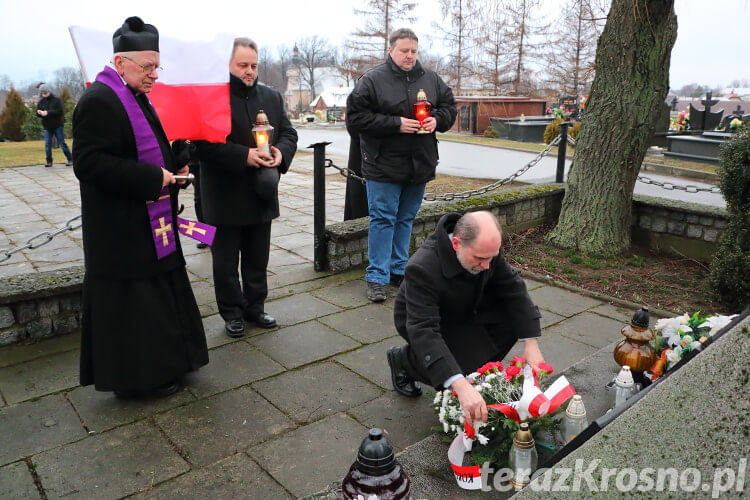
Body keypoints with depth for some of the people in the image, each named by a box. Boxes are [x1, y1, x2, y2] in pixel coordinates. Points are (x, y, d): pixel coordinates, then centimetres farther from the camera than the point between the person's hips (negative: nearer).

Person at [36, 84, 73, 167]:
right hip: (47, 126, 4)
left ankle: (70, 159, 6)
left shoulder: (56, 99, -4)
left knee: (62, 143, -2)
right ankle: (49, 161, 8)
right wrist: (40, 113, -13)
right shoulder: (41, 102, 10)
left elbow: (59, 111, -14)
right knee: (47, 144, 1)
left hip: (57, 125, -4)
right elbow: (37, 112, 11)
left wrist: (48, 112, -23)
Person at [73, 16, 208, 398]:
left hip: (150, 224, 10)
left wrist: (171, 168, 8)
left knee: (157, 298, 18)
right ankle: (135, 379, 15)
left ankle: (160, 363, 33)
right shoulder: (99, 101, -17)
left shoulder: (137, 98, 14)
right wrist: (153, 178, -24)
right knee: (131, 303, 0)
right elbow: (89, 163, -24)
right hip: (122, 230, -10)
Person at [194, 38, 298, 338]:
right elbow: (204, 144, -17)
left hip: (261, 196, 5)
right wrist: (244, 156, -24)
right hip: (225, 198, -5)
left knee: (258, 259, 16)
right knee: (225, 262, 7)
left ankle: (255, 307, 31)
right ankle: (232, 313, 23)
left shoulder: (272, 97, 12)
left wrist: (281, 152, -9)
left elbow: (288, 133, 14)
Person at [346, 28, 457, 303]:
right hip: (384, 165, -5)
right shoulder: (372, 79, -5)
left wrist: (437, 119, -5)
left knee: (406, 219, 14)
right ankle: (377, 277, 7)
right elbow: (356, 116, -11)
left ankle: (399, 270, 28)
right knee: (383, 219, -1)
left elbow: (449, 106, 18)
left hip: (420, 165, 5)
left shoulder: (431, 79, 10)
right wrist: (395, 123, -18)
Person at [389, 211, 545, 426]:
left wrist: (531, 343, -20)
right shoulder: (422, 269, -40)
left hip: (466, 311, 6)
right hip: (422, 318, -6)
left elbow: (512, 287, -12)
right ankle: (403, 359, 2)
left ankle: (477, 366, 4)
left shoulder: (485, 247, -22)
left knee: (515, 314, -15)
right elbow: (424, 331, -46)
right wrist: (460, 385, -55)